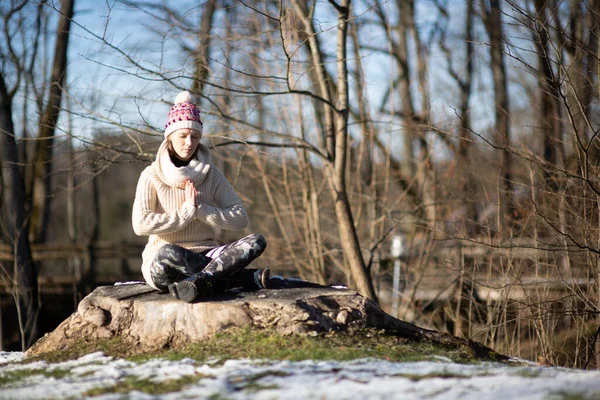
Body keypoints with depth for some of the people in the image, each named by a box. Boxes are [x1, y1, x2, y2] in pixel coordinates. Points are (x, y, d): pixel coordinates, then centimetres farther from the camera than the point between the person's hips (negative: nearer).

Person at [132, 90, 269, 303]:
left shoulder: (211, 174, 8)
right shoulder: (152, 176, -1)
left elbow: (240, 218, 0)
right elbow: (140, 224, -15)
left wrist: (200, 209, -13)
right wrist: (187, 211, -12)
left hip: (205, 255, 3)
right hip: (162, 263, -3)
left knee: (256, 241, -23)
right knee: (168, 254, -41)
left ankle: (200, 281, -44)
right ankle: (247, 278, -31)